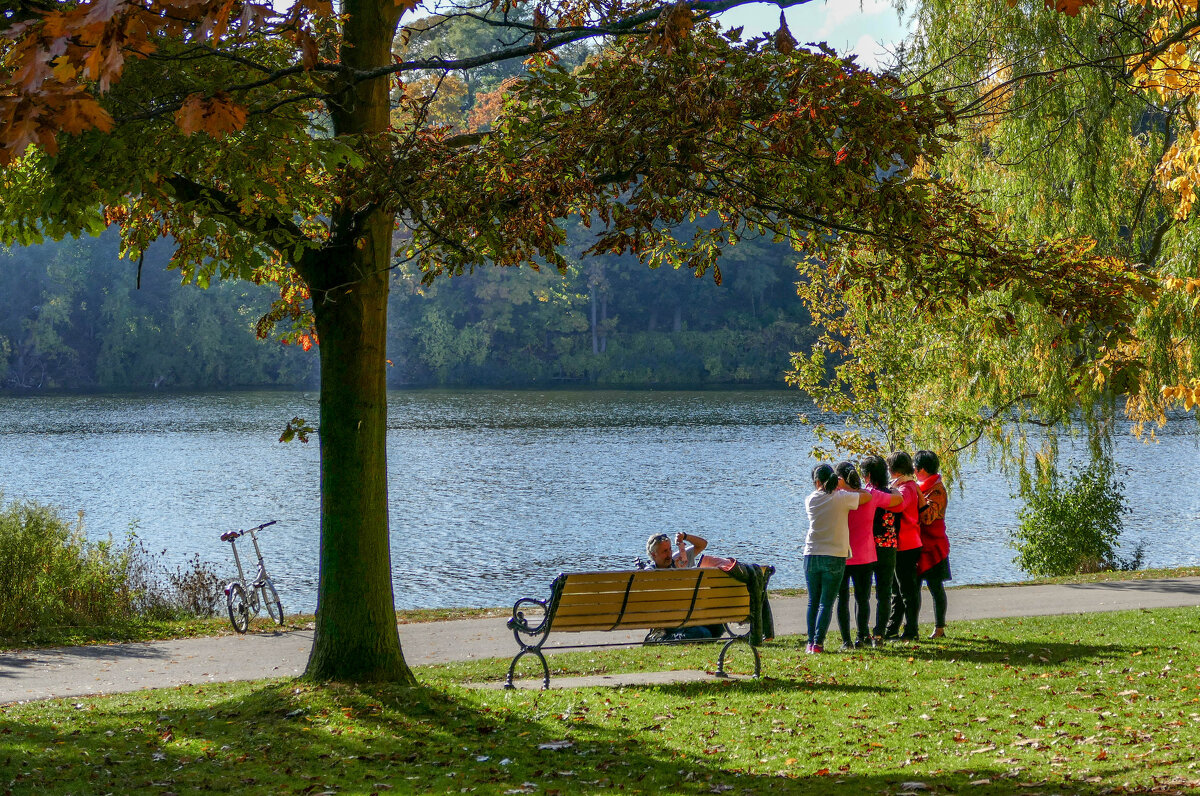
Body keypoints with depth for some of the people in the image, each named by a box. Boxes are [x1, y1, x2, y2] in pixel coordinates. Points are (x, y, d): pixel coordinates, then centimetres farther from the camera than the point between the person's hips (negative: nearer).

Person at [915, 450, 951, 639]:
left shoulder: (936, 490, -13)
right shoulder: (921, 487, 16)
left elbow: (928, 517, -26)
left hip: (932, 547, -9)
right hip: (918, 545, 9)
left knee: (935, 587, -2)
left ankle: (939, 627, 5)